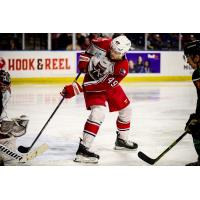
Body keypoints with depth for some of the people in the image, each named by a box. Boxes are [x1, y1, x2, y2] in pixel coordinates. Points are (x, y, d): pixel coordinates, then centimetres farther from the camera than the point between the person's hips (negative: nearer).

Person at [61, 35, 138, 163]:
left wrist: (77, 89, -37)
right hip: (91, 80, -3)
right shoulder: (104, 44, -26)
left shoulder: (123, 68, -28)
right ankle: (83, 149, -30)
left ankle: (122, 140, 37)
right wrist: (84, 60, -9)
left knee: (126, 109, 11)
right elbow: (92, 46, 2)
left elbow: (101, 85, -33)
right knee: (99, 112, -24)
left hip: (108, 84, 3)